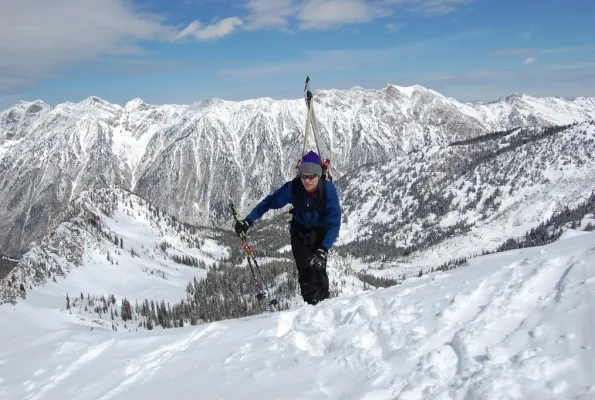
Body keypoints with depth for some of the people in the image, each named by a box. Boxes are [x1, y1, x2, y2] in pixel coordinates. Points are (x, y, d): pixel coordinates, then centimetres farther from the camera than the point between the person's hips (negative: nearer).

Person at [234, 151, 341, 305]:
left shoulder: (328, 190, -30)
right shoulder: (293, 187, -26)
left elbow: (334, 223, -33)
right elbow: (269, 202, -12)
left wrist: (323, 250, -45)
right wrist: (248, 221, -17)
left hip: (321, 231, -1)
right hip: (299, 230, 1)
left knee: (318, 268, -17)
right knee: (305, 270, -14)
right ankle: (311, 305, 0)